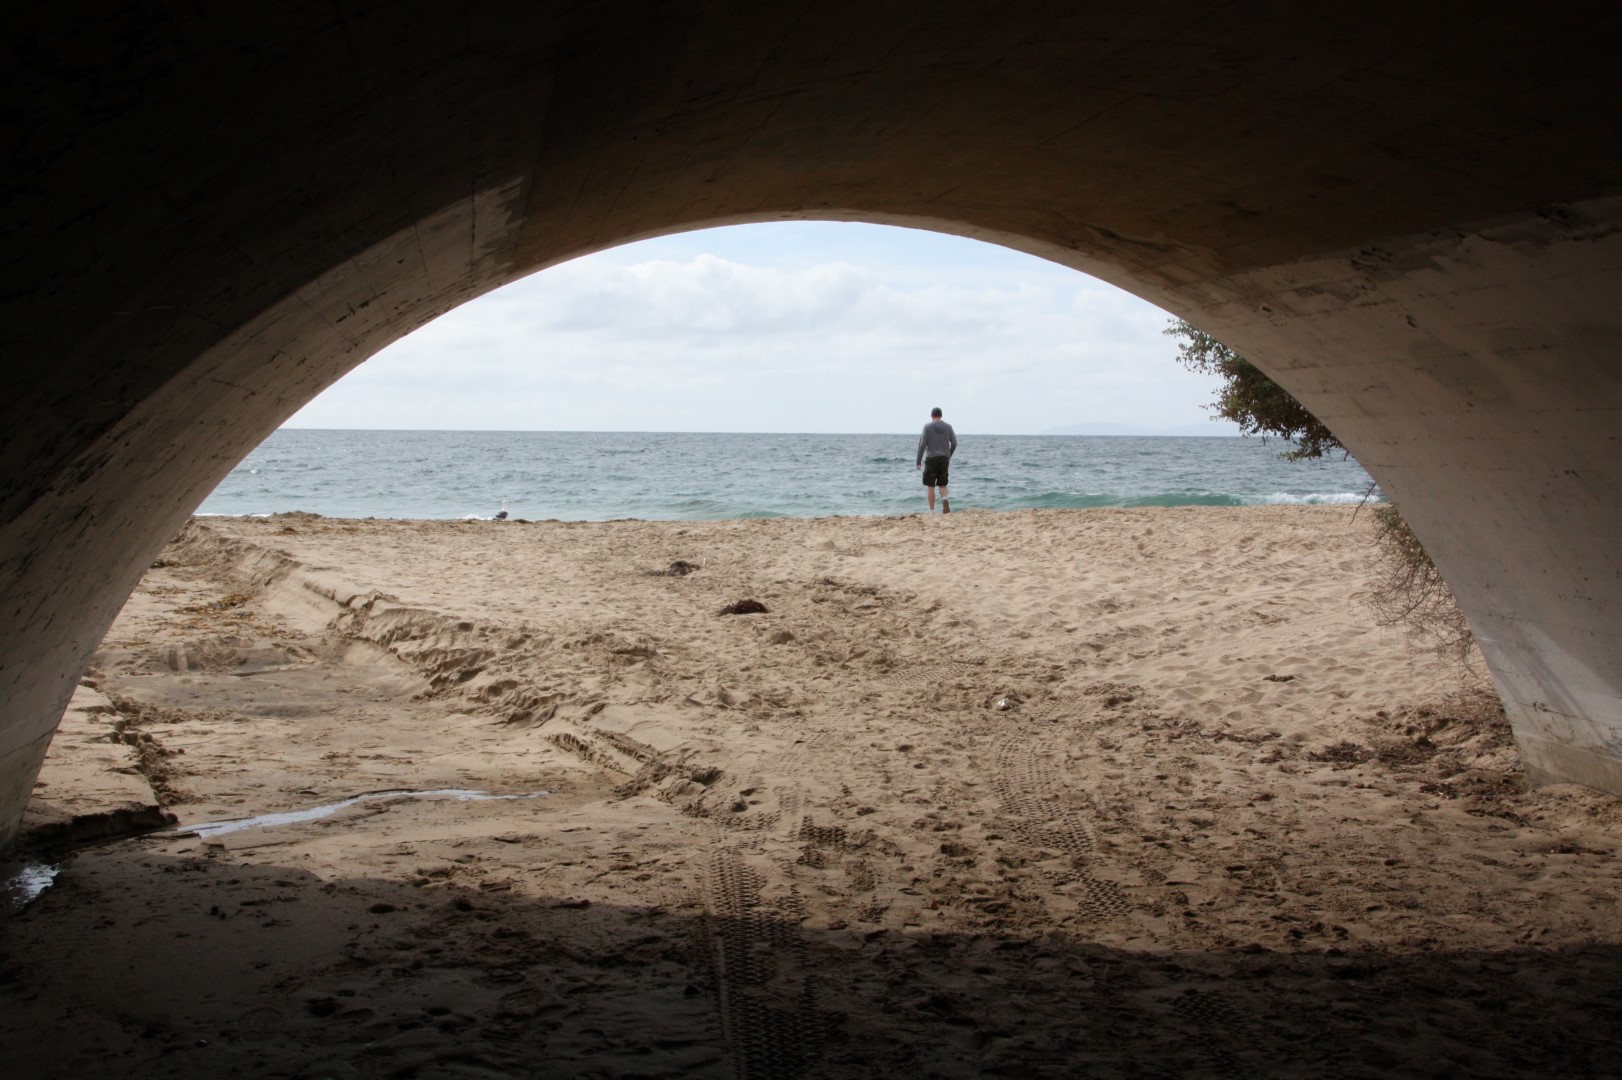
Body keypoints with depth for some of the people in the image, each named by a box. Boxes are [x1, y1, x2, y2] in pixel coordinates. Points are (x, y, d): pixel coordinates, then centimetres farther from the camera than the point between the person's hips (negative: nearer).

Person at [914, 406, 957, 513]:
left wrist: (918, 461, -4)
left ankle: (932, 511, -1)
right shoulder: (948, 427, 6)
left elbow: (922, 444, -8)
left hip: (931, 459, -3)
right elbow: (954, 443, 5)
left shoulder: (927, 427, -4)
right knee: (942, 484, 11)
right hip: (944, 459, 3)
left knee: (930, 486, 2)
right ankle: (945, 498, -20)